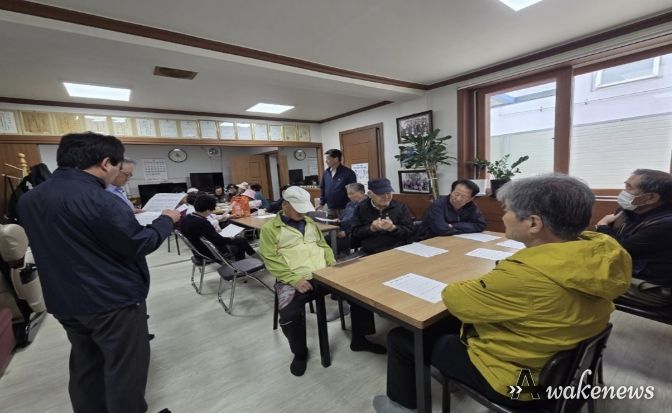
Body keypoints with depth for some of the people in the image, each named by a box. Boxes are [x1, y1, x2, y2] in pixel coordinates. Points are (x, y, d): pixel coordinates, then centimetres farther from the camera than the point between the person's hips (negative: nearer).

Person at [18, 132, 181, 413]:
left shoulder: (30, 199, 4)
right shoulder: (99, 200, -24)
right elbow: (140, 244, -19)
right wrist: (166, 220, -3)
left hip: (65, 302, 8)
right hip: (114, 301, -8)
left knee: (85, 366, 23)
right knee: (125, 368, 9)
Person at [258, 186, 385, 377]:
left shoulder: (310, 223, 19)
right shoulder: (270, 228, 0)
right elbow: (271, 260, -9)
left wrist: (333, 265, 2)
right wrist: (294, 279, -19)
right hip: (293, 280, -4)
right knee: (289, 315, -31)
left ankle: (359, 339, 11)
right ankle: (300, 353, 3)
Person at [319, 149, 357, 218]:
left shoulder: (348, 173, -11)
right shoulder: (326, 172, 7)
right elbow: (322, 188, 16)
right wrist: (322, 202, 10)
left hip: (344, 209, -5)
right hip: (330, 209, 5)